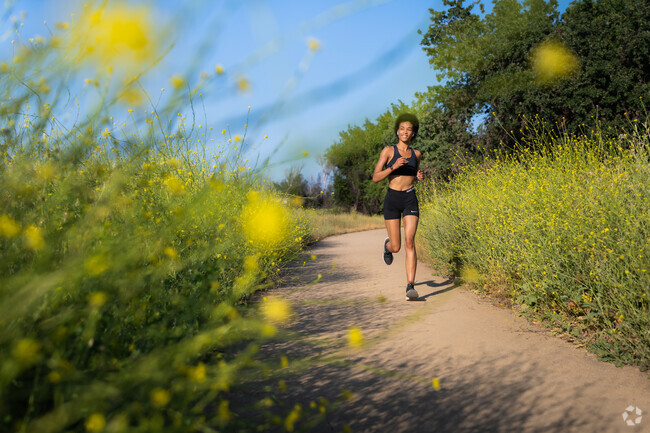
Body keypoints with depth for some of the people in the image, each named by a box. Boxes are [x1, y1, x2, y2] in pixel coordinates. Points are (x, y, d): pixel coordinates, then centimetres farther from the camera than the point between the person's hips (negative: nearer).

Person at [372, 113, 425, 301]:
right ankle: (388, 244, 42)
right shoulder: (388, 151, -1)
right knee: (396, 248, 3)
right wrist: (394, 166, -20)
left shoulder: (416, 154, 10)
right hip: (392, 200, -1)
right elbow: (375, 178, -6)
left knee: (409, 242, -18)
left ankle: (410, 286, -19)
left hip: (410, 200, 1)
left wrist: (419, 177, 2)